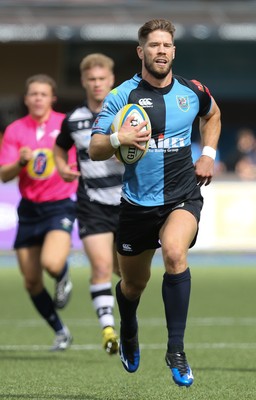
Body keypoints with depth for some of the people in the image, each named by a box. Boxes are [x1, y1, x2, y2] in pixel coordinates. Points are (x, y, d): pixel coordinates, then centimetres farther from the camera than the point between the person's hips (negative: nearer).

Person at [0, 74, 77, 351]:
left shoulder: (67, 125, -4)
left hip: (59, 206, -3)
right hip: (29, 210, 3)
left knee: (52, 263, -29)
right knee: (31, 281, 3)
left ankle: (64, 278, 9)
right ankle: (60, 332, 22)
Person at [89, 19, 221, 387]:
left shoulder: (192, 91, -1)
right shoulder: (122, 95, -8)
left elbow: (212, 114, 24)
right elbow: (94, 150, -10)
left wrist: (208, 154, 9)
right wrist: (117, 139, -31)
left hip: (183, 195, 0)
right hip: (139, 201, 0)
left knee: (174, 252, -31)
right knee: (133, 283, 13)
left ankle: (176, 350, -23)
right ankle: (128, 334, 50)